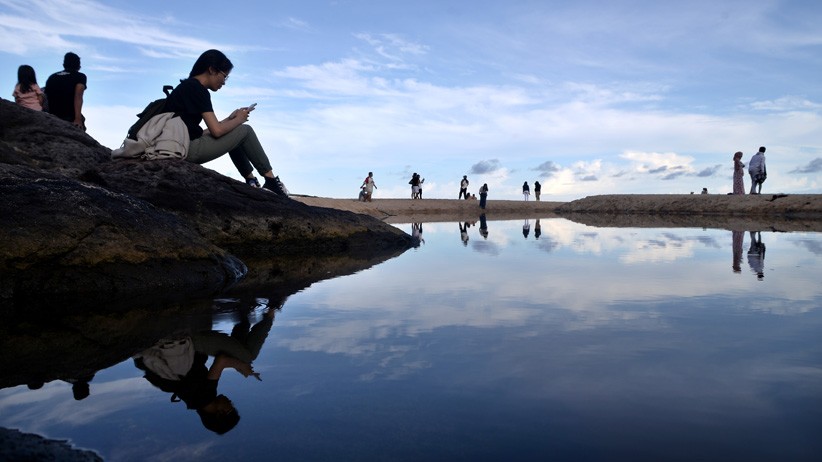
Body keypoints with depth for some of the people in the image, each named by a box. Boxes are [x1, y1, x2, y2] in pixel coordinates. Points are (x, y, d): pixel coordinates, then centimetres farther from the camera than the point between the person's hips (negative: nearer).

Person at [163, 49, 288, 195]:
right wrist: (238, 120, 1)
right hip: (188, 149, -10)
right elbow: (217, 131, -18)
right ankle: (271, 180, 7)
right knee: (245, 130, 0)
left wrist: (230, 119, 13)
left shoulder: (187, 86, 17)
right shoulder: (197, 89, -12)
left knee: (231, 135, 24)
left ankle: (251, 181, 17)